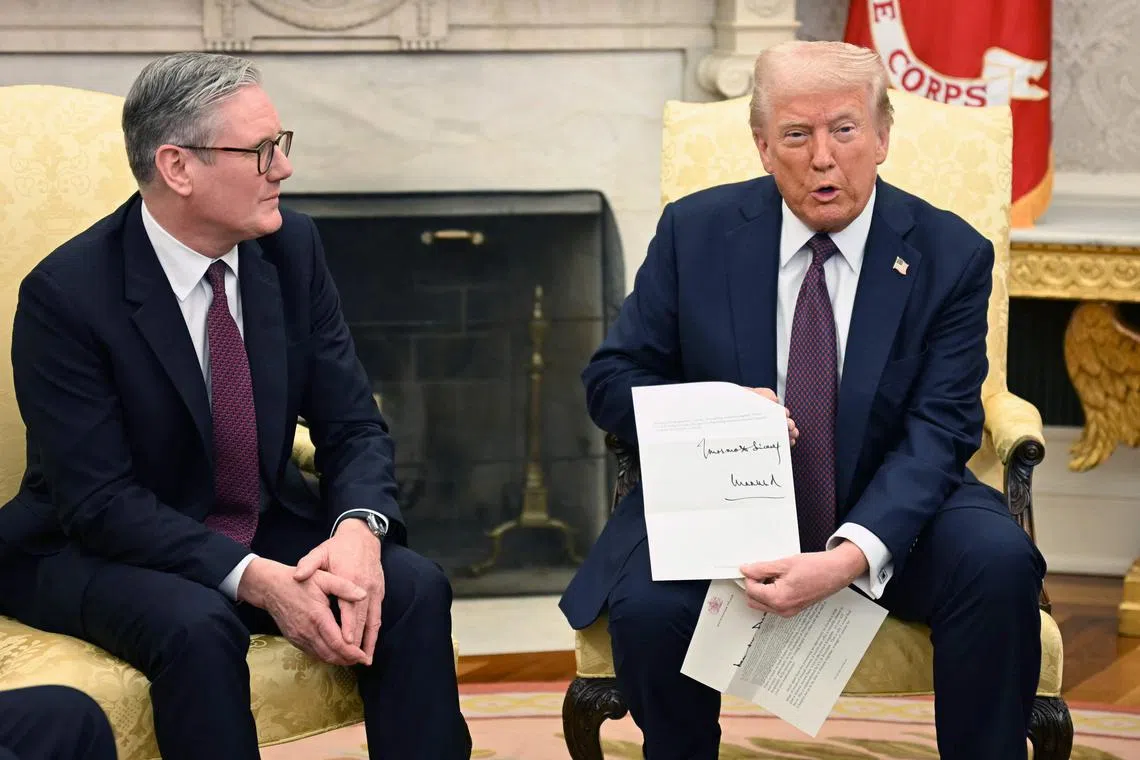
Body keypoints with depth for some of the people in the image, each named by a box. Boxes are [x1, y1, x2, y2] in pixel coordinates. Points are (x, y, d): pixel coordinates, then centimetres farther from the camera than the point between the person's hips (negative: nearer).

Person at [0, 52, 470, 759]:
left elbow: (354, 426, -1)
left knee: (415, 587, -20)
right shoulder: (66, 294, -20)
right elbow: (100, 500, -22)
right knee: (195, 624, -36)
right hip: (98, 550, -5)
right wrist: (256, 580, -32)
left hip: (267, 528, 5)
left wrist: (358, 527, -24)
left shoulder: (292, 246, -4)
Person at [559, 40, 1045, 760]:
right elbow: (612, 379, 2)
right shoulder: (695, 232, -3)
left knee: (999, 564, -30)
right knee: (649, 606, -30)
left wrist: (852, 557, -32)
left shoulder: (952, 255, -6)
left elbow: (938, 430, -13)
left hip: (887, 510, 0)